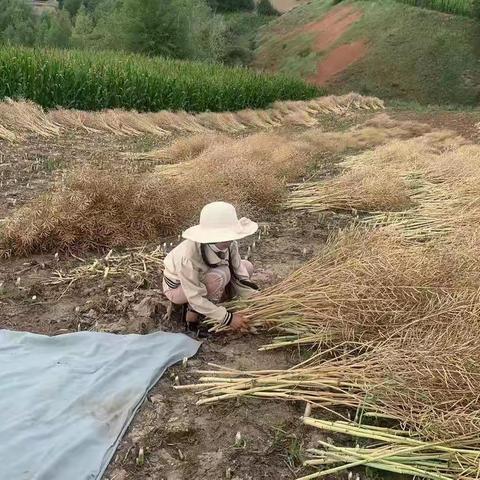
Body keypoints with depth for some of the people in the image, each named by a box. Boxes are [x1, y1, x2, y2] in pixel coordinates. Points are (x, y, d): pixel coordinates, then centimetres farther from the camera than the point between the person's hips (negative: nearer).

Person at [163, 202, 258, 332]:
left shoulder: (229, 243, -23)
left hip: (201, 278, 7)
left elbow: (239, 275, -14)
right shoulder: (189, 257, -40)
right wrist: (228, 318, -35)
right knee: (220, 275, -34)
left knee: (247, 267, -5)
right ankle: (193, 313, -12)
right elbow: (195, 298, -34)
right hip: (178, 286, -7)